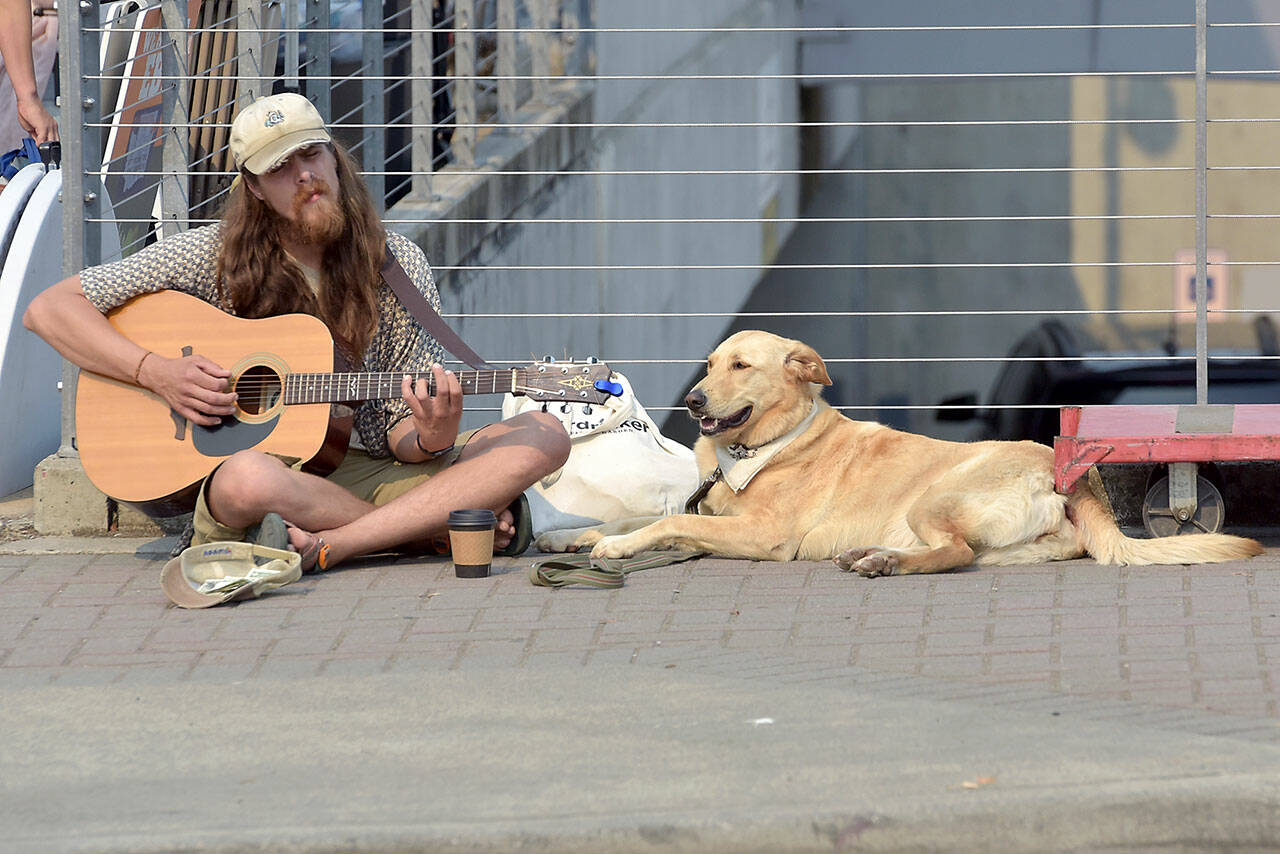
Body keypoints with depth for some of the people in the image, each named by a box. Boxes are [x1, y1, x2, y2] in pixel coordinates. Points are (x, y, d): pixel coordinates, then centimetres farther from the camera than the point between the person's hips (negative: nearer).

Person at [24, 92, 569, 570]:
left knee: (544, 438, -17)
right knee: (249, 478, -42)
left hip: (365, 474, 3)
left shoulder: (397, 266, 5)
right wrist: (158, 373, -14)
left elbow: (399, 428, 4)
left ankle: (332, 545, -31)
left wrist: (430, 440, -21)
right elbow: (49, 311, -1)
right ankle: (446, 521, -22)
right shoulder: (213, 257, 0)